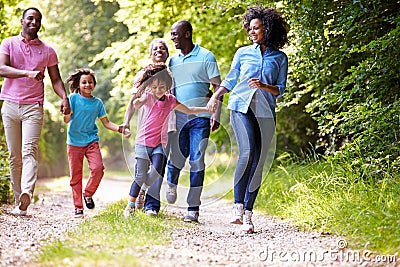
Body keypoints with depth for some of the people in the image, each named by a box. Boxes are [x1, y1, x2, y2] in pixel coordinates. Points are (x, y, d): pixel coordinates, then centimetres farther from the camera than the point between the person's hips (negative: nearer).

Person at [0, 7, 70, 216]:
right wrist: (27, 73, -24)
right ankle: (18, 201, 8)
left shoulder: (47, 51, 12)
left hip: (34, 107, -1)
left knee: (29, 150, -19)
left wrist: (64, 97, -6)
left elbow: (55, 79, 14)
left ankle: (27, 193, -37)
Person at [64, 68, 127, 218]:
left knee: (98, 168, -19)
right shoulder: (74, 98, -1)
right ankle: (78, 207, 13)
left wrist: (119, 129, -4)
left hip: (91, 141, 2)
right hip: (74, 142, -2)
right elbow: (66, 120, -8)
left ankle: (88, 194, 6)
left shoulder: (97, 102, 9)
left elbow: (106, 123, 12)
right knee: (75, 176, 1)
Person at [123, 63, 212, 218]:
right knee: (140, 176, -4)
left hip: (160, 143, 3)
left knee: (157, 171, -17)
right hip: (143, 141, -3)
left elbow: (188, 110, 21)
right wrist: (137, 99, -53)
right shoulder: (148, 97, -7)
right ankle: (130, 205, 12)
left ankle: (143, 190, 14)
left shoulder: (171, 100, 7)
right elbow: (137, 105, -30)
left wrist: (207, 109, 17)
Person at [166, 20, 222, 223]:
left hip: (200, 117, -4)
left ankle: (193, 208, -1)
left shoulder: (205, 57, 0)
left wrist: (216, 115, -12)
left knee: (197, 161, -5)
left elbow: (217, 87, -3)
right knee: (176, 158, 4)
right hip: (178, 117, 4)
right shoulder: (173, 61, 14)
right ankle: (172, 184, 37)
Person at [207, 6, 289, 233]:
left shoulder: (280, 58, 10)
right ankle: (238, 205, -19)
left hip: (266, 112, 1)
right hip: (241, 106, -1)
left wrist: (264, 86, -12)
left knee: (258, 163, -1)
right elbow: (230, 80, 22)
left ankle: (248, 213, 5)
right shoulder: (243, 53, 13)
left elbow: (280, 90, 6)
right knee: (248, 151, -23)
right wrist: (216, 96, 7)